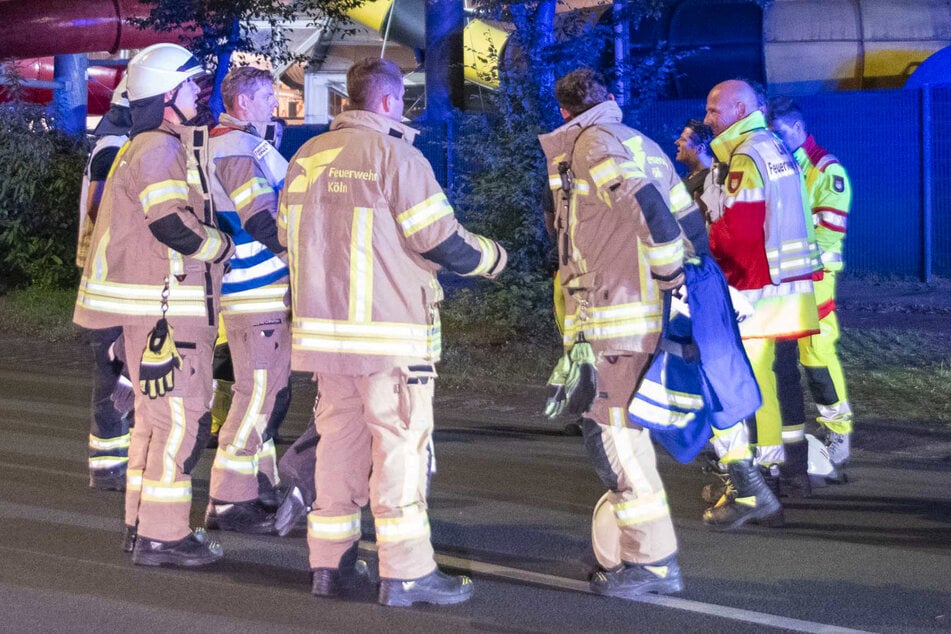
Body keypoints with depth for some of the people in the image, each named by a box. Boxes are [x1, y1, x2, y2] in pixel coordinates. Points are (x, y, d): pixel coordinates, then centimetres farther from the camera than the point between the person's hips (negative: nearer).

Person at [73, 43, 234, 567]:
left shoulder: (169, 146, 18)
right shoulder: (158, 149, -16)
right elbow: (175, 226, -23)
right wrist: (222, 246, -9)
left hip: (160, 304, 11)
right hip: (162, 306, -11)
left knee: (154, 415, 16)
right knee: (179, 417, -8)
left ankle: (141, 524, 24)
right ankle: (161, 536, -6)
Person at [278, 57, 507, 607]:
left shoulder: (307, 157, 8)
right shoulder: (396, 155, -12)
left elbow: (290, 236, 16)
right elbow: (442, 242, -12)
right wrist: (493, 256, 7)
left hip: (323, 328, 7)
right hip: (389, 331, -6)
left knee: (339, 438, 13)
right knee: (400, 443, -2)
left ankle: (330, 563, 17)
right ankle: (406, 572, -1)